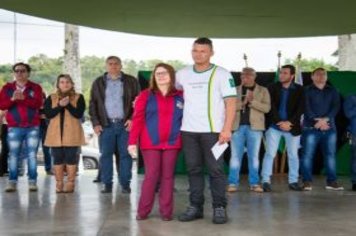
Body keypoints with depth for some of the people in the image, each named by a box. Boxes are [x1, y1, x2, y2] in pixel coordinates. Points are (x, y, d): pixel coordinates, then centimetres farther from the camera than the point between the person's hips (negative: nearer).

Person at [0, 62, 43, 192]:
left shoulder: (35, 87, 6)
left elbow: (38, 104, -10)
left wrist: (23, 98, -24)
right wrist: (12, 99, -19)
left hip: (32, 127, 0)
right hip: (14, 128, 1)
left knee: (32, 154, -1)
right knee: (13, 155, -2)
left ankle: (32, 181, 2)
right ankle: (12, 182, 2)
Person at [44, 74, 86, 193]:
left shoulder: (78, 97, 5)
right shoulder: (51, 98, 11)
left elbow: (79, 114, -7)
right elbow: (48, 114, -3)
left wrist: (68, 105, -19)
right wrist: (60, 105, -16)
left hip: (72, 134, -2)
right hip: (55, 134, 2)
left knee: (71, 158, -2)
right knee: (58, 159, 4)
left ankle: (70, 183, 4)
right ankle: (59, 184, 10)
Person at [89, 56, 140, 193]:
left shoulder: (131, 81, 7)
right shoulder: (98, 83, 11)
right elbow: (93, 104, 9)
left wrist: (133, 119, -8)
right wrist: (95, 123, 0)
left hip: (125, 124, -1)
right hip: (106, 125, 1)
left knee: (125, 154, 0)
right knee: (105, 155, 2)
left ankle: (125, 183, 8)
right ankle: (107, 184, 9)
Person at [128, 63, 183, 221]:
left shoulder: (180, 97, 8)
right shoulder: (145, 95, 4)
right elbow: (137, 119, -1)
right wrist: (132, 142, -7)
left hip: (172, 143, 2)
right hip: (150, 143, -1)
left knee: (168, 176, 5)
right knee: (151, 176, -2)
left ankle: (166, 211, 10)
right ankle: (143, 211, 7)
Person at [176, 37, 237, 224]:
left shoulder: (221, 74, -1)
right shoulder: (183, 74, 10)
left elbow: (231, 102, -6)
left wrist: (227, 129, -14)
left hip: (213, 130, -4)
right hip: (188, 130, 4)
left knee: (216, 170, -2)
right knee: (193, 170, 8)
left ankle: (219, 208, 7)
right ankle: (195, 207, 16)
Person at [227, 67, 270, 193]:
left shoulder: (262, 91, 8)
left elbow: (267, 107, -4)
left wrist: (252, 101, -14)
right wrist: (242, 103, -14)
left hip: (255, 127, -1)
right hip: (238, 126, 1)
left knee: (254, 156, 3)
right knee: (235, 155, 0)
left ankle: (254, 183, 8)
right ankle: (233, 183, 4)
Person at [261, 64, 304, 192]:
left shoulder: (299, 90, 4)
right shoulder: (273, 88, 3)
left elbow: (300, 109, -3)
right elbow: (271, 107, -4)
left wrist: (290, 122, -14)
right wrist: (279, 122, -14)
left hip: (292, 127, 1)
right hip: (274, 126, -1)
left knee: (293, 155, 5)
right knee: (270, 153, -4)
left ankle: (293, 181, 15)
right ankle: (266, 181, 0)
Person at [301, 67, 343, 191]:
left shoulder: (332, 91, 14)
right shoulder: (307, 91, 5)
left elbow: (336, 107, 1)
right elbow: (306, 108, -6)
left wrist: (325, 119, -14)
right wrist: (318, 121, -17)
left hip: (330, 127, 3)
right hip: (311, 127, -3)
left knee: (330, 154, 3)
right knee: (308, 154, -7)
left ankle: (332, 181, 9)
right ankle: (307, 182, -2)